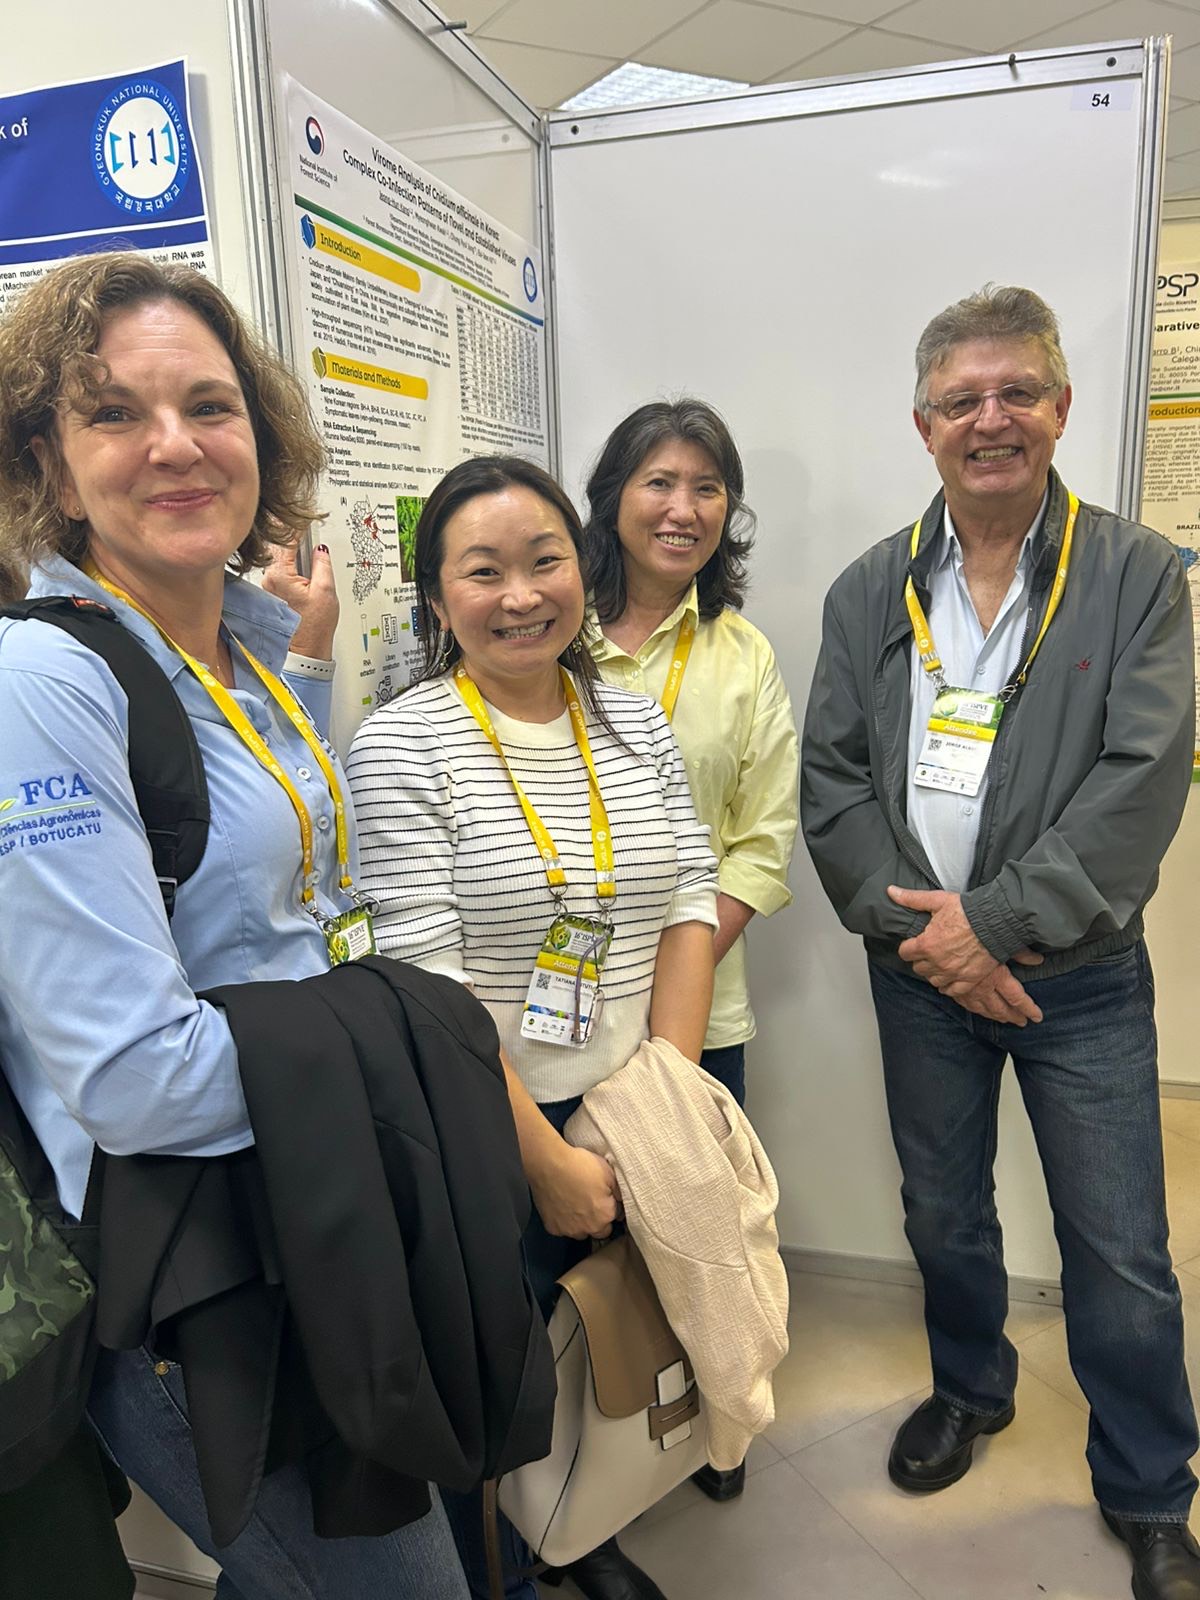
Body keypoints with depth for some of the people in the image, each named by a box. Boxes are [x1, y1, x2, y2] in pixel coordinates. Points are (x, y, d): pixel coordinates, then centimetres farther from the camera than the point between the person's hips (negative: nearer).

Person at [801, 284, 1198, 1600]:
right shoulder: (870, 592, 3)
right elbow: (830, 780, -1)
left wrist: (994, 918, -19)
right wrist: (910, 924, -13)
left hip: (1082, 975, -2)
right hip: (920, 971, 3)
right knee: (943, 1215, 20)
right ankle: (970, 1388, 48)